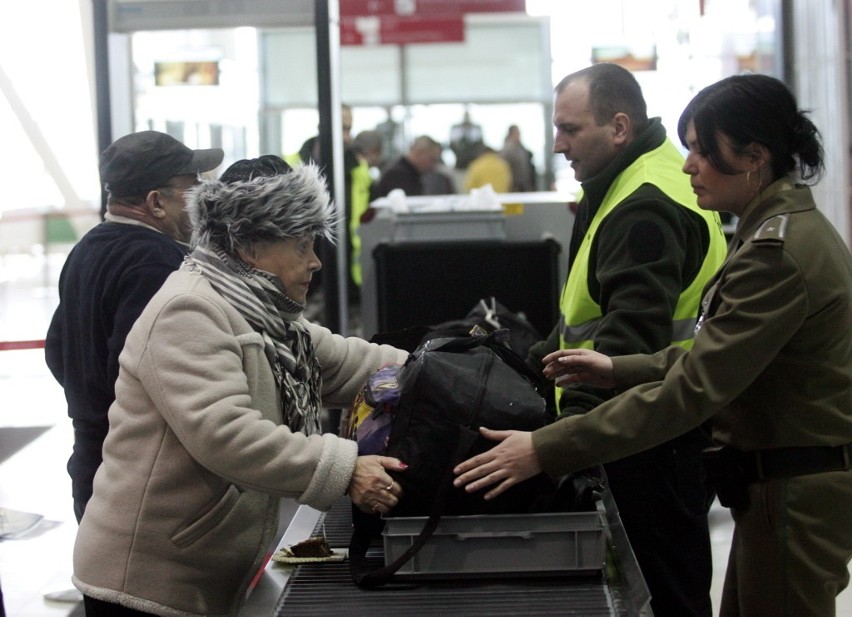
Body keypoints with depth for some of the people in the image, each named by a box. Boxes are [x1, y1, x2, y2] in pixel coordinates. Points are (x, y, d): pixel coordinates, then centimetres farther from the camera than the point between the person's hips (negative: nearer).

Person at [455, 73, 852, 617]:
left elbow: (693, 388, -27)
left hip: (795, 491, -10)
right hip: (780, 481, 10)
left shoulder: (778, 252, -24)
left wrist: (545, 451, -28)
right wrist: (620, 370, 6)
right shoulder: (789, 226, 10)